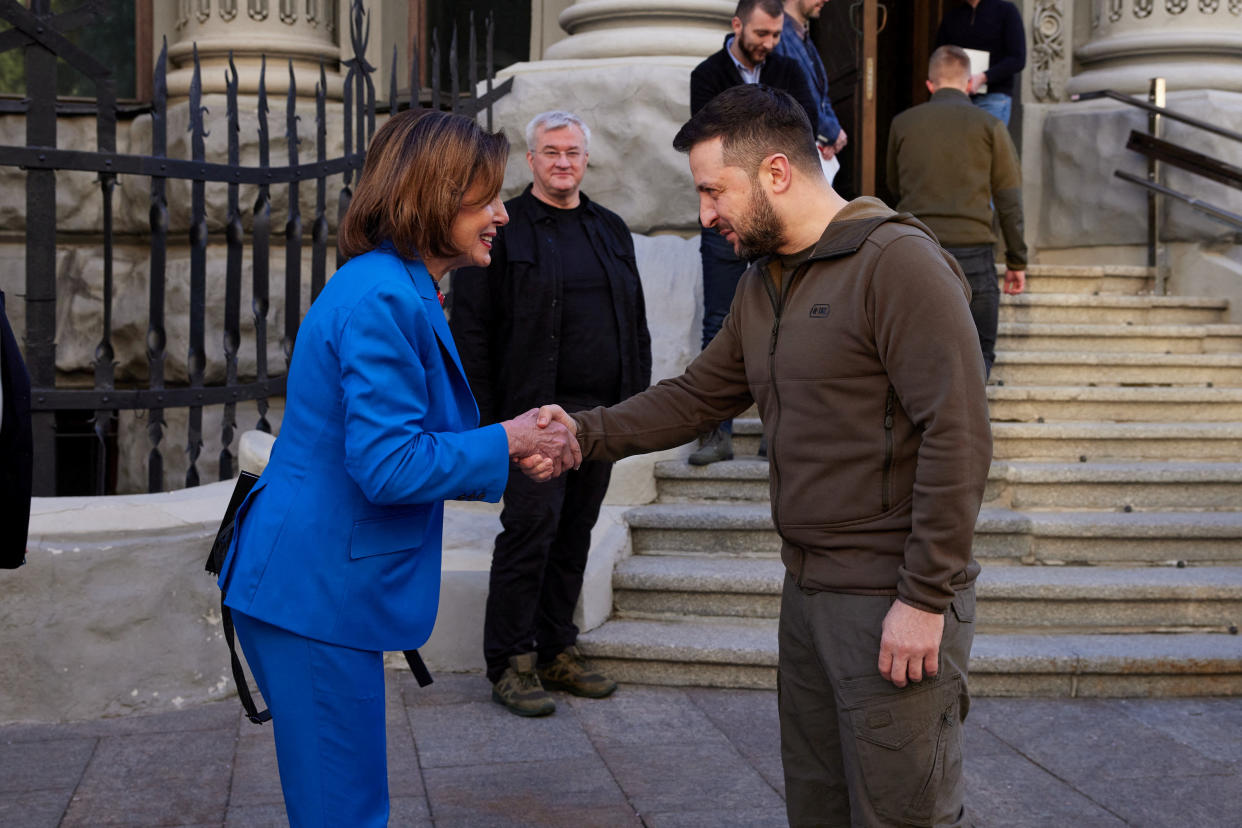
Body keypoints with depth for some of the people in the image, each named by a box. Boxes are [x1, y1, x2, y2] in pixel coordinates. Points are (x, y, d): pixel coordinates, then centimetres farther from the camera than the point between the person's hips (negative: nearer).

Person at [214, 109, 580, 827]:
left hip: (316, 586, 11)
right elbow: (389, 464, -24)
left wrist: (514, 456, 6)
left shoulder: (397, 291, 15)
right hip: (316, 593, -11)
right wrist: (505, 442, -11)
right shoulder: (384, 300, -19)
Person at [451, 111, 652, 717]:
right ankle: (511, 662, 4)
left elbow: (636, 322, 20)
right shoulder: (502, 229, -1)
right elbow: (471, 331, -5)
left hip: (603, 414, 6)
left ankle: (556, 651, 20)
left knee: (575, 533, 10)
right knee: (530, 530, -6)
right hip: (536, 413, -5)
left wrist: (639, 398, 12)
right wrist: (482, 416, -12)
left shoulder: (611, 230, 17)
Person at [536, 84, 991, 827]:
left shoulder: (899, 263, -16)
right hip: (809, 591, 9)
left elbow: (957, 437, -20)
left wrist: (925, 599, -21)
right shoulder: (763, 285, 13)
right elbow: (696, 396, 15)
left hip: (895, 600, -8)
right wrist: (589, 433, 0)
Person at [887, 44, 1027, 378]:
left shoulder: (903, 123, 8)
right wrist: (1017, 262, 8)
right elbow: (1009, 199, 2)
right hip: (972, 249, -2)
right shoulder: (989, 126, 2)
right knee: (979, 352, 5)